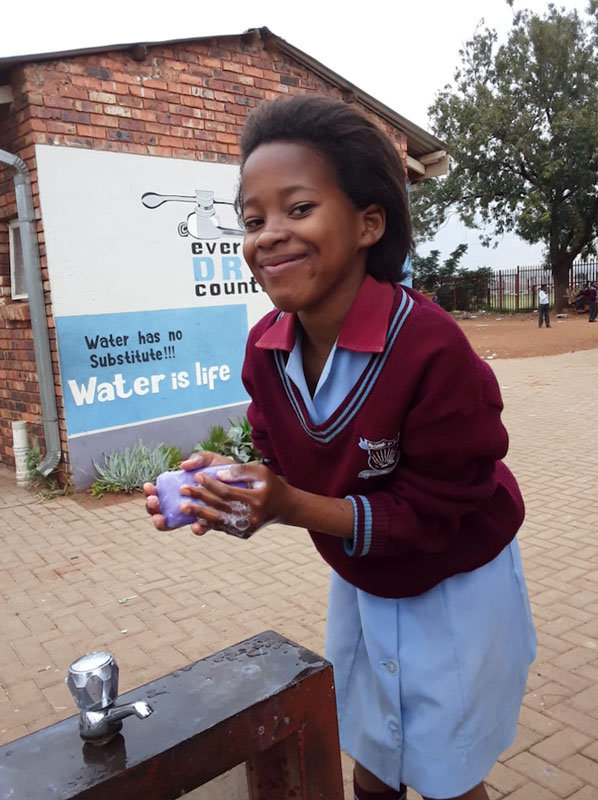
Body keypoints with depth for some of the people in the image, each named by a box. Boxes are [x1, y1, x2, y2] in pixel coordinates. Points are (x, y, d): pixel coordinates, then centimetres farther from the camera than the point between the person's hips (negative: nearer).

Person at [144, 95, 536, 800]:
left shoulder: (431, 347, -33)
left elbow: (434, 511, -26)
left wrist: (294, 505, -35)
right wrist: (230, 486, -24)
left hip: (452, 590, -4)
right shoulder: (264, 348, -14)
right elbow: (286, 475, -3)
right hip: (358, 584, 5)